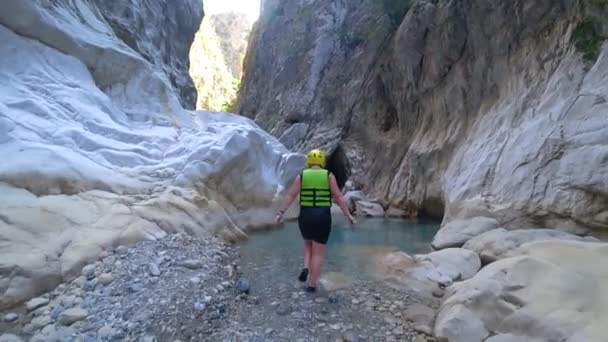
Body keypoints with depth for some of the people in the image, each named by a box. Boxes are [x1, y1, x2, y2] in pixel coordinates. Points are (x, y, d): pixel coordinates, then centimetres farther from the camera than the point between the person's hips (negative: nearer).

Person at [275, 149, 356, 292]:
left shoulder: (302, 176, 1)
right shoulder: (328, 176, -2)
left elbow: (290, 196, -3)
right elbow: (338, 197, -6)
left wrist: (281, 213, 1)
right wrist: (348, 215, -1)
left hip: (305, 216, 2)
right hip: (323, 217, -2)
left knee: (308, 244, 27)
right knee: (318, 252, 8)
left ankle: (305, 269, 7)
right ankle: (312, 285, 10)